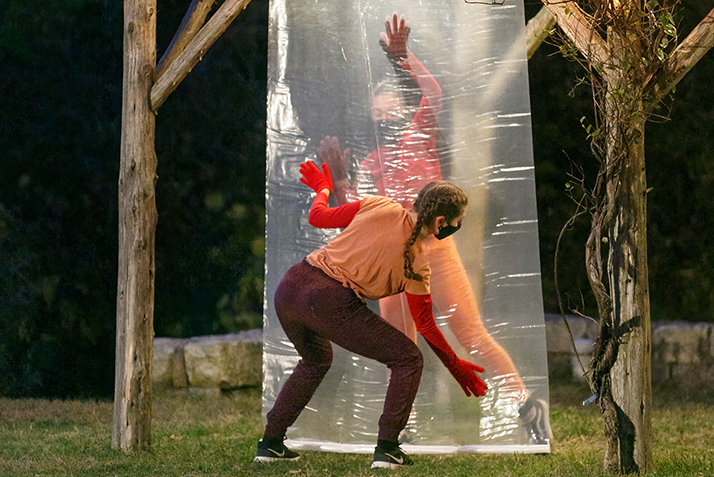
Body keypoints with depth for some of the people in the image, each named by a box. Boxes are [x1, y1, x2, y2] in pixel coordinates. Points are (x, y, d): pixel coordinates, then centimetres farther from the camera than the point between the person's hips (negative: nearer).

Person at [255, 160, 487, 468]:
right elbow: (426, 325, 10)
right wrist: (456, 367, 22)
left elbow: (318, 217, 14)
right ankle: (386, 448, 2)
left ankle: (271, 443, 32)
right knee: (408, 359, 10)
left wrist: (323, 189, 36)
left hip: (290, 287, 6)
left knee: (316, 360, 34)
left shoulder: (379, 207, 7)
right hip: (332, 304, -6)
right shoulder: (417, 265, 1)